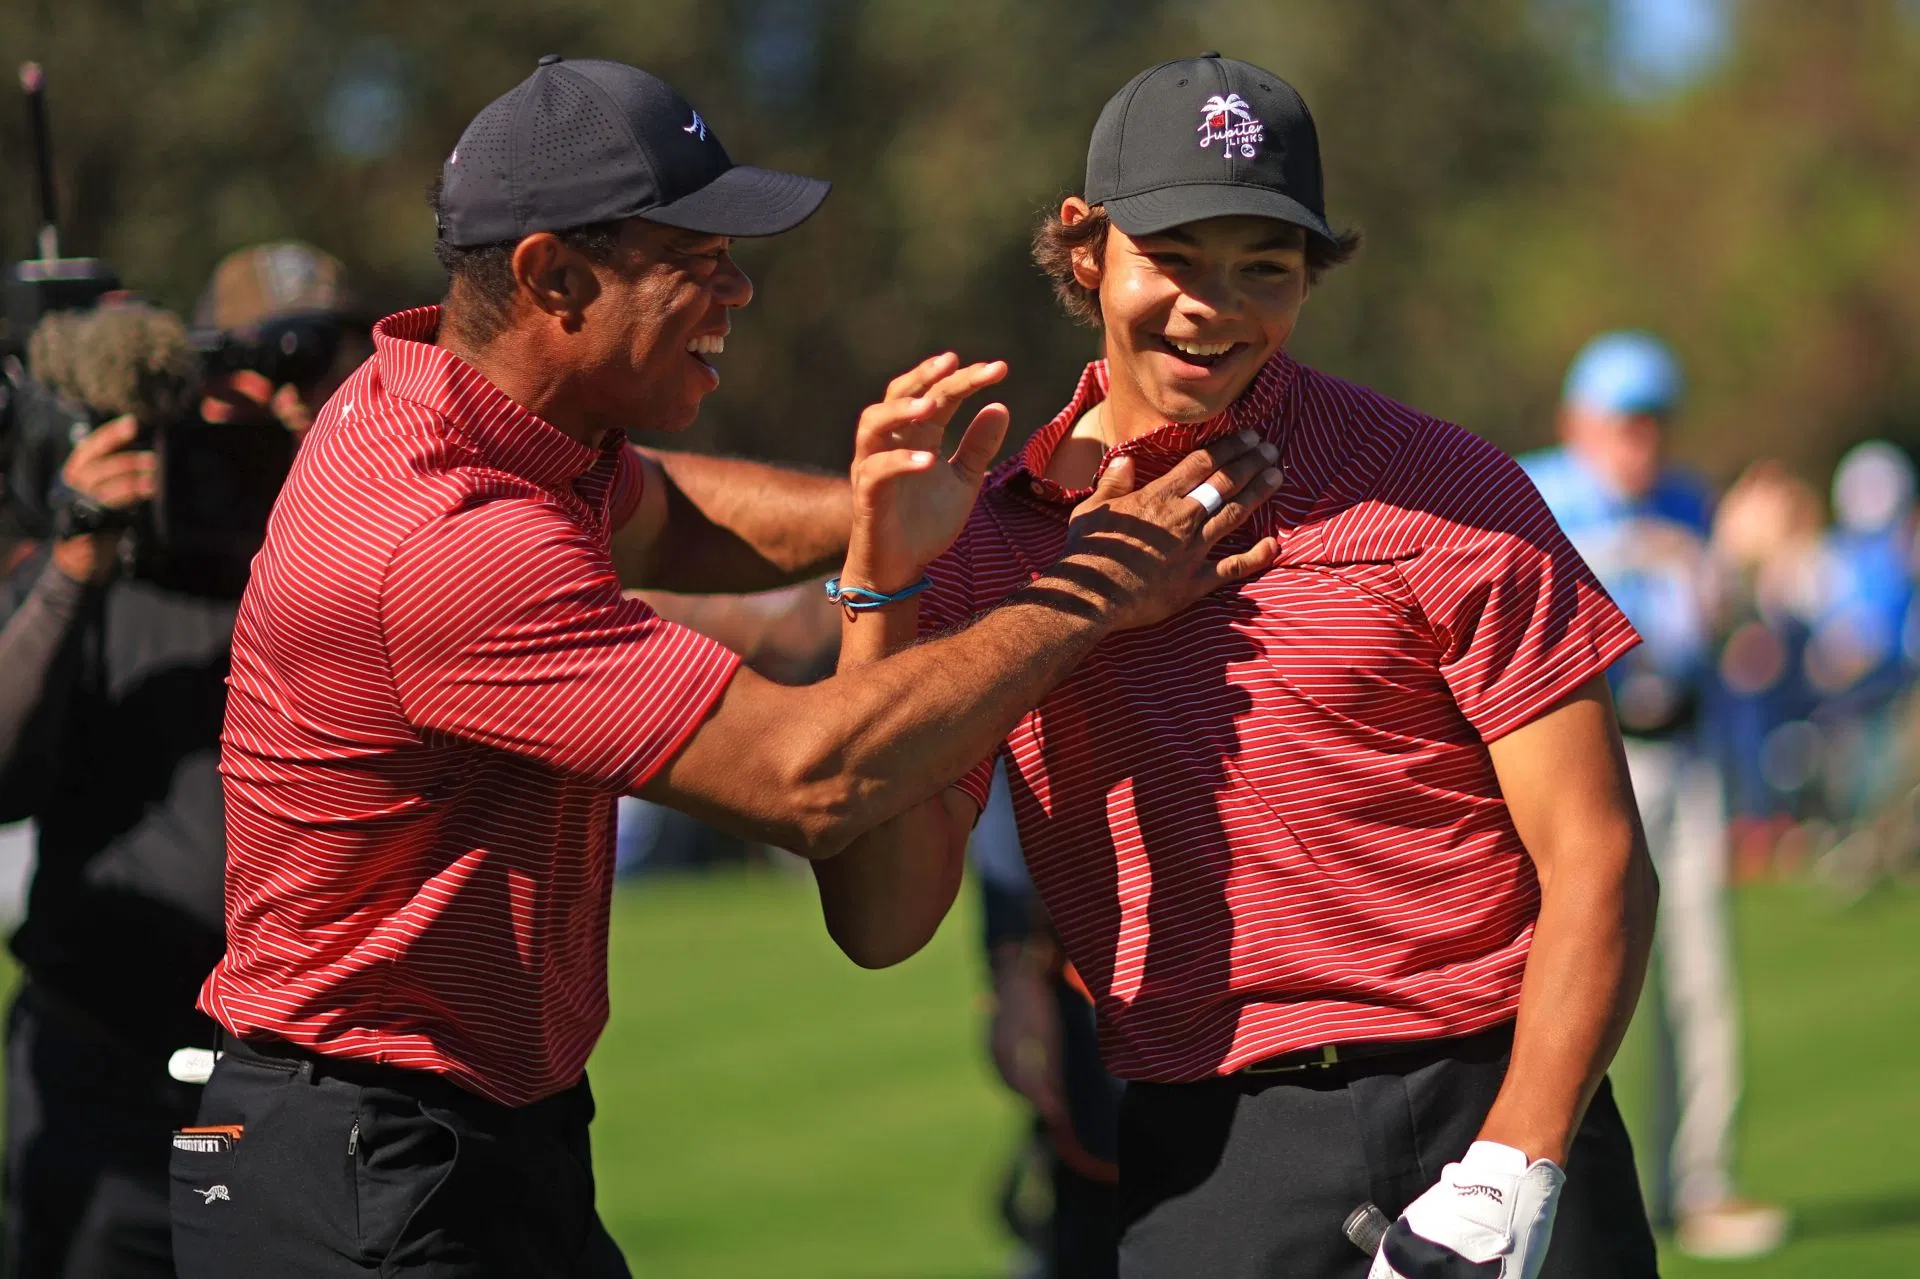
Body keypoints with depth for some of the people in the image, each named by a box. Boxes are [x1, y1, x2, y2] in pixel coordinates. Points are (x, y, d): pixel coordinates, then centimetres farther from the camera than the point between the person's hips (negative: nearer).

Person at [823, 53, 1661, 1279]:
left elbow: (1596, 865, -5)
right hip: (1202, 1161, 2)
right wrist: (883, 581, -9)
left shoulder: (1441, 491, -3)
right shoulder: (987, 540, 6)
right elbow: (883, 922, -1)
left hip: (1479, 1108, -2)